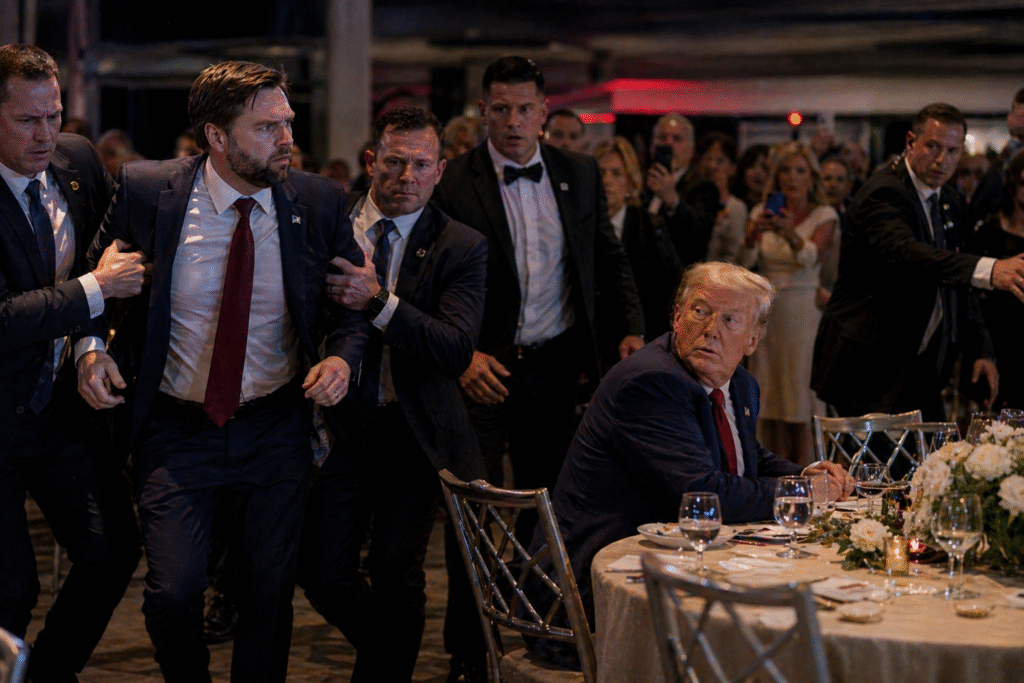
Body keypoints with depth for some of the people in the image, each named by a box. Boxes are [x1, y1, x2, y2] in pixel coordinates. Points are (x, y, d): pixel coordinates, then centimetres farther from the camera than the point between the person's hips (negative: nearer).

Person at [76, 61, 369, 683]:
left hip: (277, 427, 2)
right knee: (173, 593, -9)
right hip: (176, 427, -1)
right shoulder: (146, 191, -8)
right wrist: (92, 348, -10)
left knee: (271, 592, 8)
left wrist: (343, 355, -13)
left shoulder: (319, 203, -5)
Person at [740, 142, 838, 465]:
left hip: (803, 313, -3)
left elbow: (810, 257, -19)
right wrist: (751, 236, -26)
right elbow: (745, 262, -5)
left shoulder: (824, 215, -1)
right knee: (768, 404, 3)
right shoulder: (763, 213, 8)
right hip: (766, 310, 3)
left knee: (800, 403, -5)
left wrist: (790, 233, -39)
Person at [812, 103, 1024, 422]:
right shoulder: (883, 196, -17)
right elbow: (905, 254, -38)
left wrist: (980, 350, 7)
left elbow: (957, 284, 20)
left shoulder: (949, 202, 13)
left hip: (920, 369, 9)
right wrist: (988, 270, -51)